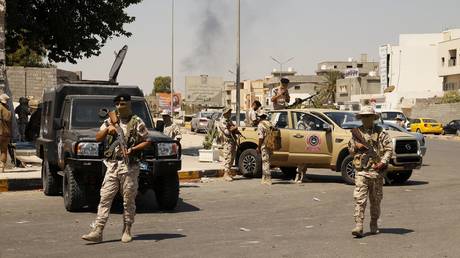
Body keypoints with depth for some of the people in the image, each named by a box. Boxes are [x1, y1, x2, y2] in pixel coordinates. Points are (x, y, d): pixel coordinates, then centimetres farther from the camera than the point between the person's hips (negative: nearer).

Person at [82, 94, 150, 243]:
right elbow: (98, 138, 9)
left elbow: (146, 142, 1)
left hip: (129, 167, -3)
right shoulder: (110, 121, 15)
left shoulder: (137, 122, 3)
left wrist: (133, 149, -13)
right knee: (105, 198, -3)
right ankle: (97, 231, -5)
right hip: (112, 166, 3)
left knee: (129, 200, 3)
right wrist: (107, 129, -9)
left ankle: (127, 231, 13)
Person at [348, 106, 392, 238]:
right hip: (361, 170, 0)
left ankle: (374, 224, 21)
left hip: (376, 171, 0)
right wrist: (356, 146, -3)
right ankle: (359, 226, -12)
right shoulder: (356, 132, 10)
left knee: (376, 200, 9)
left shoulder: (381, 133, 4)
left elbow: (389, 149, 0)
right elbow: (350, 150, 18)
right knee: (359, 198, -10)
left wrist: (383, 162, -14)